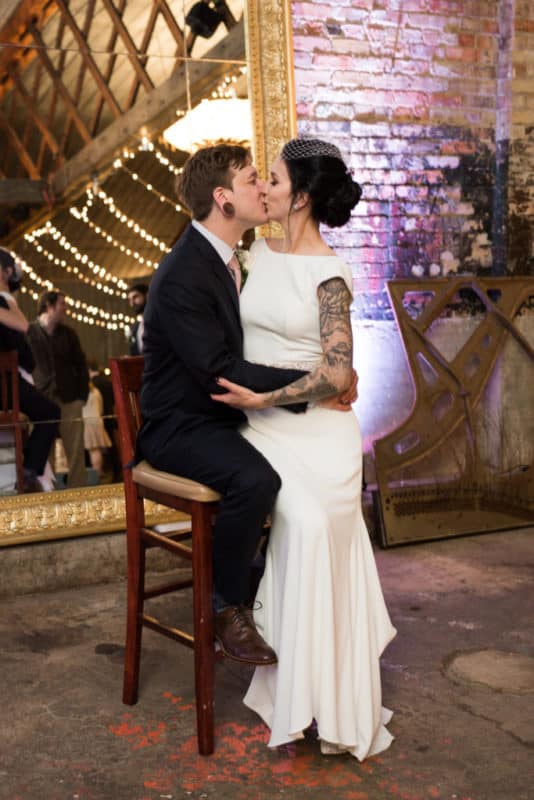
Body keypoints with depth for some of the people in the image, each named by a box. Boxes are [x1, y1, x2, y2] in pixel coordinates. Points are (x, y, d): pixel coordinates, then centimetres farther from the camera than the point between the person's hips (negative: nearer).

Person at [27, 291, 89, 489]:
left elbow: (81, 365, 13)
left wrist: (82, 395, 5)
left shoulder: (68, 333, 11)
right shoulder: (28, 331, 0)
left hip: (69, 399, 3)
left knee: (76, 450, 2)